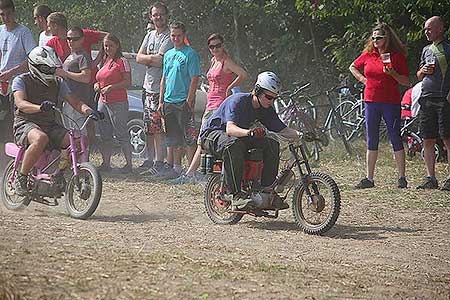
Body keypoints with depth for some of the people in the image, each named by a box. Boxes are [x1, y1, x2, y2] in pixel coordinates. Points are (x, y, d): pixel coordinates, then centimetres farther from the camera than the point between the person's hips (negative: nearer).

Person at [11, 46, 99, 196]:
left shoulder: (58, 83, 16)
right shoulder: (21, 81, -1)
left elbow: (74, 102, 9)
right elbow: (20, 103, -19)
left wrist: (88, 110, -14)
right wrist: (40, 107, -40)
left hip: (50, 125, 5)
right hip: (26, 123, -5)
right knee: (41, 138, -40)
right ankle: (21, 177, -26)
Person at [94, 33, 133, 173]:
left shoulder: (122, 61, -6)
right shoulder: (104, 61, 17)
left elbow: (128, 82, -11)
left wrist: (110, 87, -18)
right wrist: (97, 85, 5)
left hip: (118, 103, -8)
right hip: (103, 102, 8)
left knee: (121, 134, -7)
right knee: (104, 135, 8)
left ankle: (129, 164, -4)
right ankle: (106, 164, 14)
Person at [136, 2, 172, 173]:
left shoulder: (169, 37, -9)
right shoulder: (150, 35, 16)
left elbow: (160, 60, -18)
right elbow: (139, 58, 8)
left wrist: (147, 59, -3)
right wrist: (153, 58, -7)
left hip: (161, 88, -8)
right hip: (148, 86, 8)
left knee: (157, 127, -11)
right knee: (148, 127, 13)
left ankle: (159, 162, -9)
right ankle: (150, 159, 21)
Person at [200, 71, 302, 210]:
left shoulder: (266, 109, -2)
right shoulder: (238, 101, -26)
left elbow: (282, 130, -5)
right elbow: (230, 129, -40)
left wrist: (300, 135, -25)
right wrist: (249, 132, -60)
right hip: (212, 133, -7)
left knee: (272, 143, -12)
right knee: (233, 144, -41)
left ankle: (267, 190, -6)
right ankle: (235, 196, -40)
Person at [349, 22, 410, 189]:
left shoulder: (397, 56, -2)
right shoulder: (368, 55, 8)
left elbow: (406, 82, -2)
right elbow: (353, 67, 26)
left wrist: (393, 74, -17)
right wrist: (362, 79, 11)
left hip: (391, 102, -4)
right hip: (371, 102, 4)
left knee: (395, 139, -2)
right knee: (371, 142, 7)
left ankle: (402, 178, 3)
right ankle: (369, 178, 10)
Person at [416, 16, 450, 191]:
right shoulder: (426, 50, 19)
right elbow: (418, 76, 27)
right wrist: (423, 71, 5)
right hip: (426, 100, 6)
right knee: (428, 141, 5)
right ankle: (430, 178, 9)